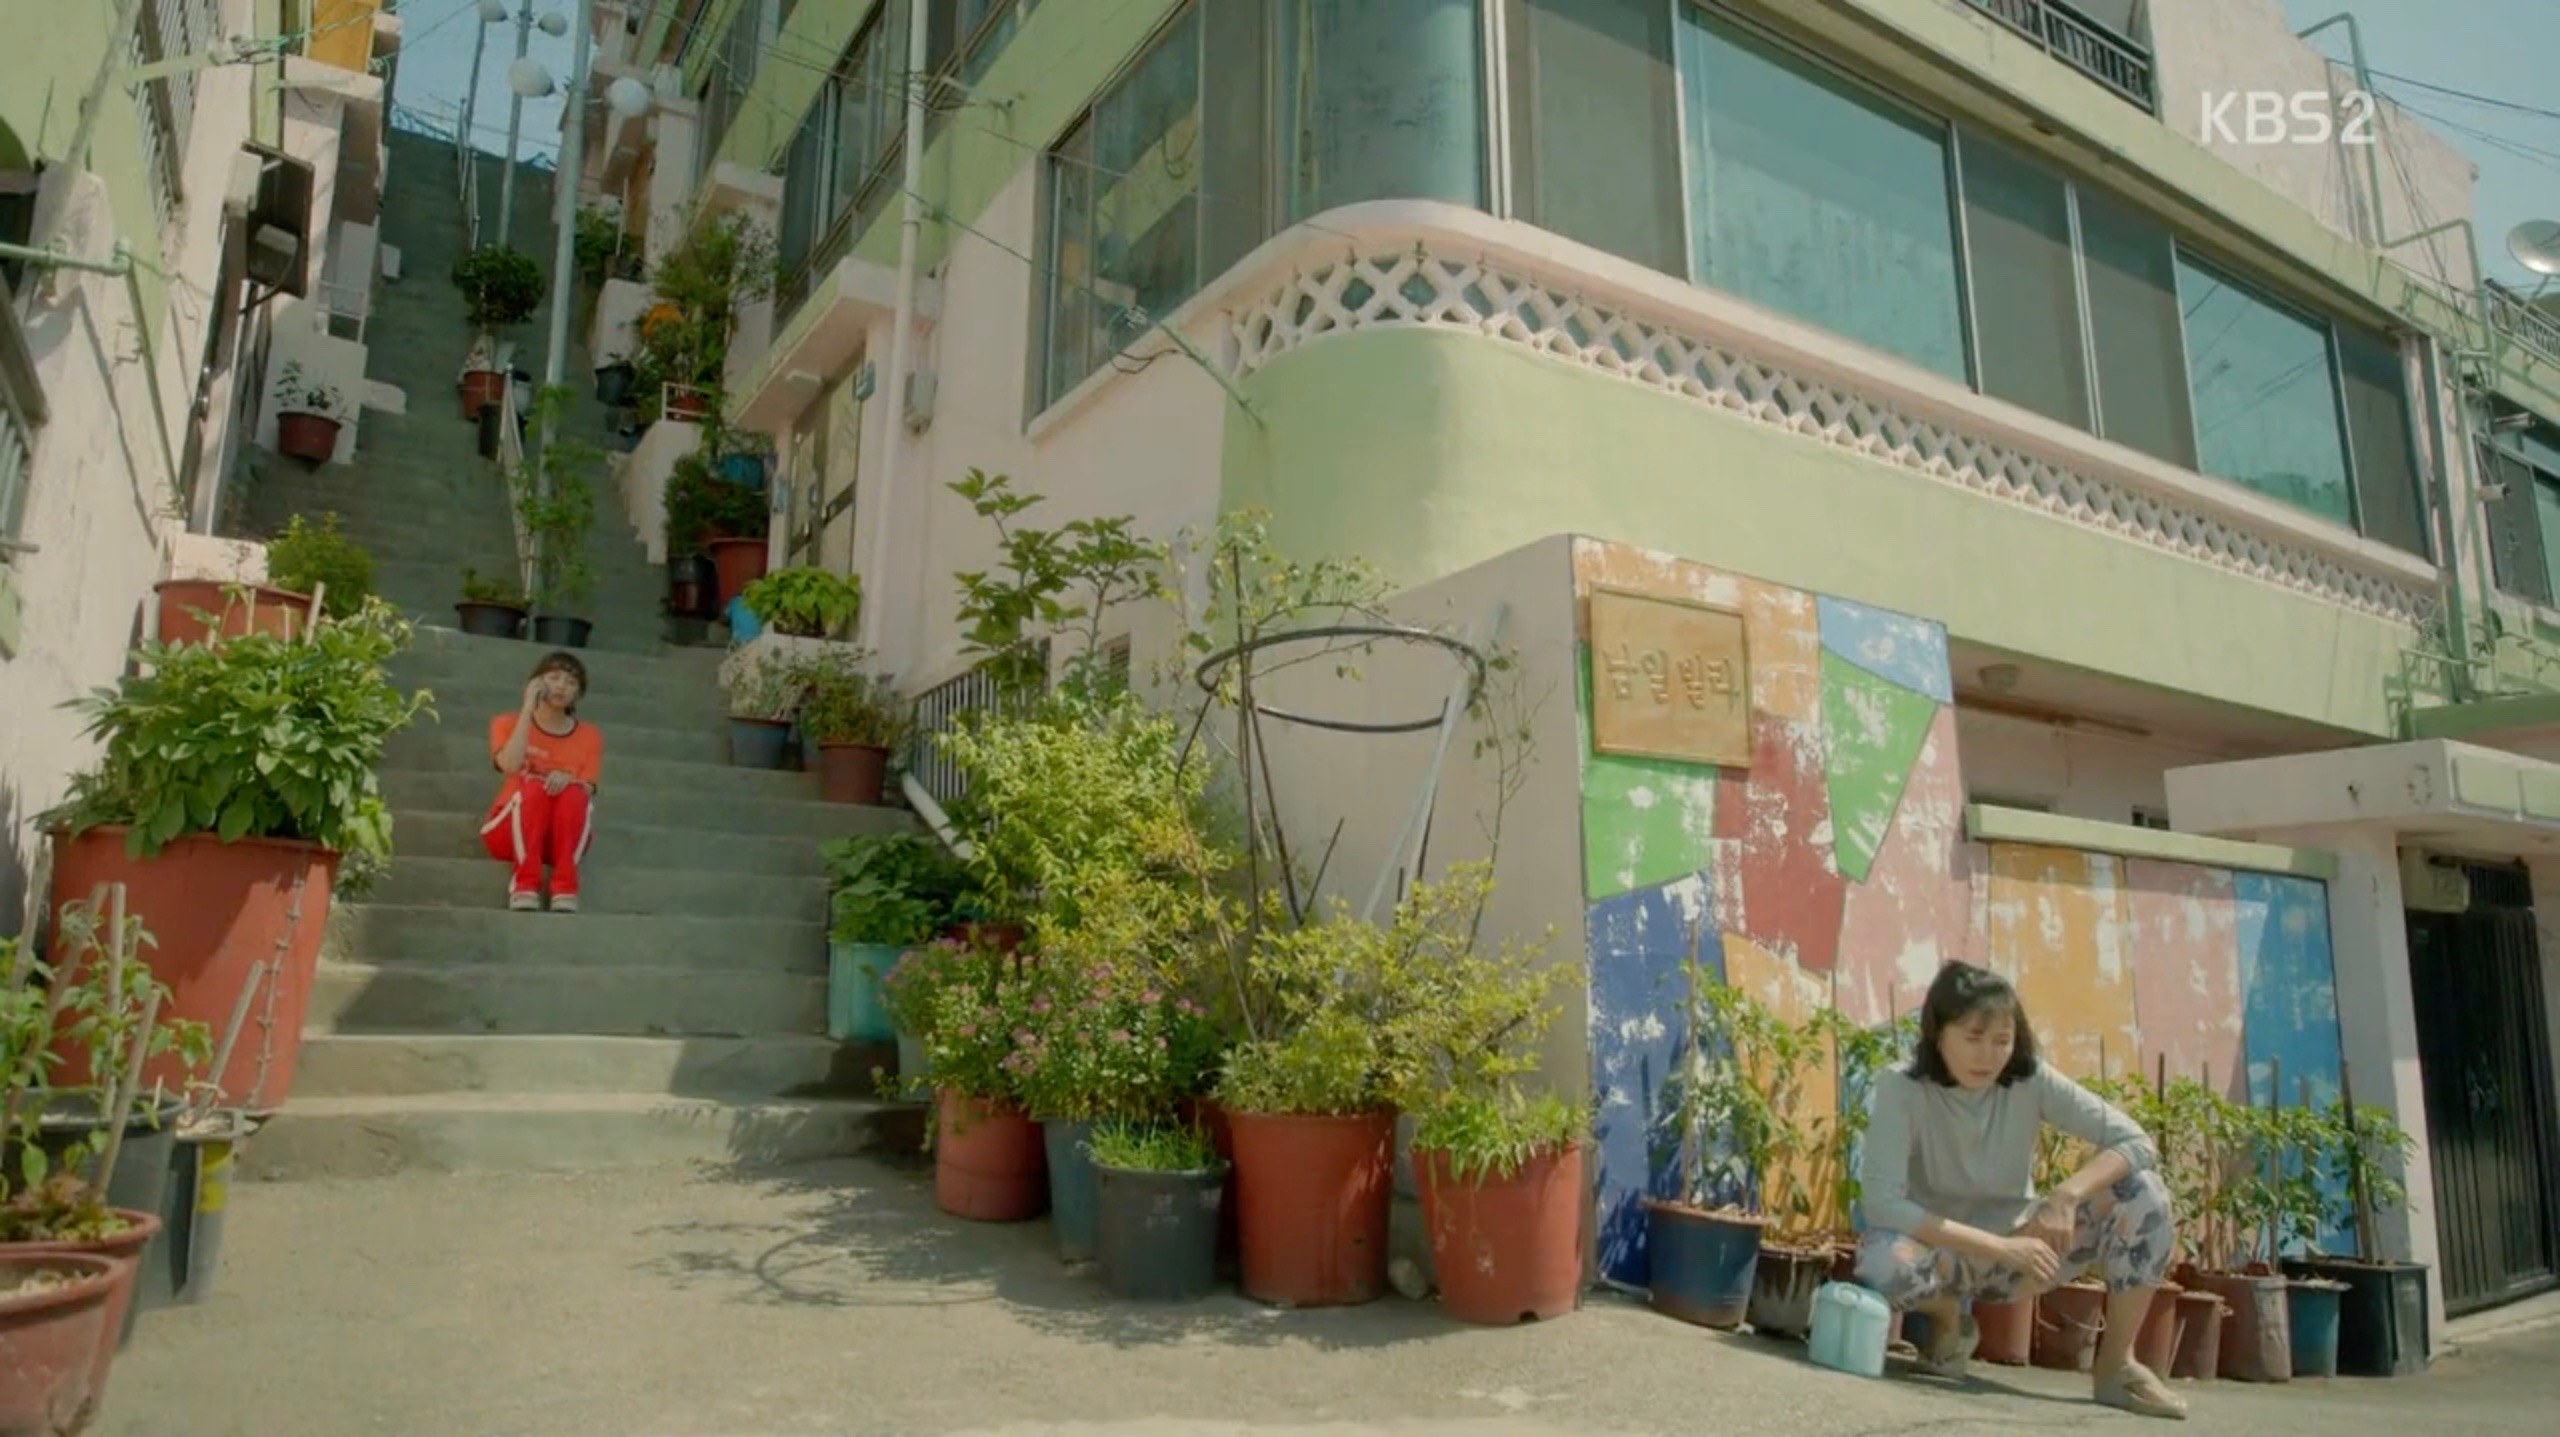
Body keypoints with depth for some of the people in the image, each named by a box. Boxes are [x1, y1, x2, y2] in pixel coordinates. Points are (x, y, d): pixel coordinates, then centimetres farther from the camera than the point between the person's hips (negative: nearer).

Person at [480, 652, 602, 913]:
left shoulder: (589, 736, 7)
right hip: (510, 831, -1)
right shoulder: (508, 723, 4)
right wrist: (528, 709, -14)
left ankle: (565, 890, -39)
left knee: (574, 792, -30)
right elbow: (511, 766, -18)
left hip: (565, 835, 1)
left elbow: (588, 793, -4)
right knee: (534, 786, -31)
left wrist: (569, 781, -27)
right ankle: (524, 886, -39)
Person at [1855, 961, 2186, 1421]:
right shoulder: (1902, 1090, -23)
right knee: (1882, 1260, -39)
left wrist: (2067, 1194, -34)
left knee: (2142, 1190, -18)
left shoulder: (2031, 1081, -14)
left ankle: (2116, 1365, -5)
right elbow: (1881, 1202, -31)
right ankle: (1950, 1320, -2)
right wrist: (1998, 1246, -36)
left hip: (2019, 1246, 3)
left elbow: (2137, 1144, -17)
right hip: (1944, 1250, -3)